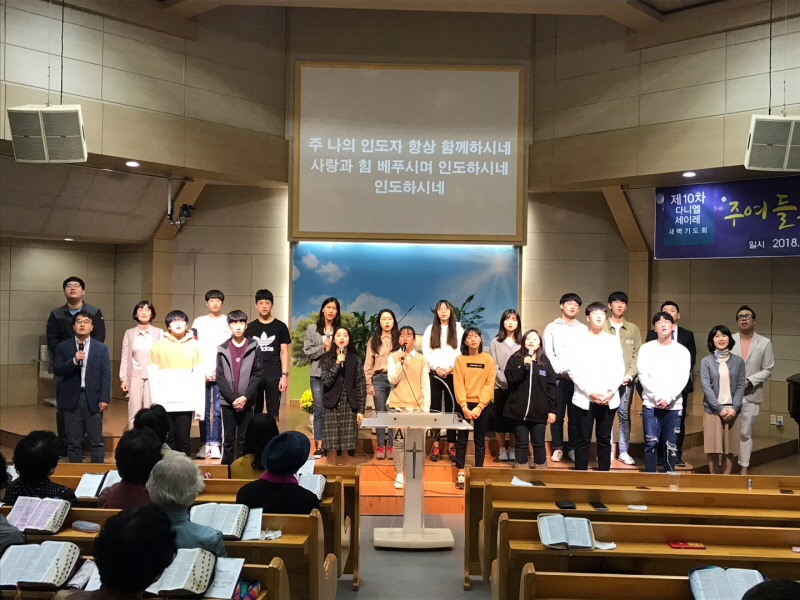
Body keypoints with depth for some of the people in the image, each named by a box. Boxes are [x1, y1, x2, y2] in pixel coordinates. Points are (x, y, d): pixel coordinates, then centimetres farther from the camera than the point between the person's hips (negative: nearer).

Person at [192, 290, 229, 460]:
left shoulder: (228, 322, 6)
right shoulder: (199, 322, 11)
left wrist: (220, 370, -6)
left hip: (222, 373, -1)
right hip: (202, 373, 1)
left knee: (218, 410, -2)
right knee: (203, 410, 1)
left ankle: (215, 444, 4)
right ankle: (204, 444, 7)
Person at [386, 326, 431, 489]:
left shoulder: (421, 359, 6)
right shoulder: (392, 357, 3)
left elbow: (426, 386, 6)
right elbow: (392, 380, -9)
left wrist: (426, 408, 1)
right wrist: (401, 361, -18)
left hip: (417, 407, 1)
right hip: (397, 406, -1)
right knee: (399, 441, 0)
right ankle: (399, 475, 9)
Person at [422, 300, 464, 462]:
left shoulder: (458, 329, 10)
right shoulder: (430, 329, 11)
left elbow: (462, 351, 1)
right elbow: (426, 351, 3)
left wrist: (451, 368, -11)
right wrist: (436, 367, -9)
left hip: (453, 374, 0)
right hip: (434, 373, 1)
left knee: (451, 409, -2)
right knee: (435, 409, 0)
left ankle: (451, 446, 1)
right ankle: (436, 445, 4)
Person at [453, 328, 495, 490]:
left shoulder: (488, 360, 1)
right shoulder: (460, 359, 0)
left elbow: (489, 385, -5)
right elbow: (458, 385, -5)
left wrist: (479, 407, -14)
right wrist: (464, 406, -15)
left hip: (482, 405, 0)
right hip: (463, 405, 0)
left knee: (480, 440, 7)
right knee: (462, 439, 4)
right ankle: (461, 474, 11)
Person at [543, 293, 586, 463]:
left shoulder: (583, 329, 10)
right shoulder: (551, 328, 7)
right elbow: (548, 354, 0)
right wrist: (563, 371, -10)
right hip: (557, 378, -1)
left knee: (575, 416, 3)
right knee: (557, 415, 2)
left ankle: (573, 448, 11)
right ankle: (558, 448, 10)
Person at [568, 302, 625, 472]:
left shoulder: (613, 341, 8)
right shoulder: (579, 341, 1)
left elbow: (620, 370, 5)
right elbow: (573, 370, -5)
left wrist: (611, 391, -9)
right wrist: (591, 392, -13)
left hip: (609, 399, 2)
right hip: (584, 399, -2)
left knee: (604, 439, 8)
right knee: (583, 440, 2)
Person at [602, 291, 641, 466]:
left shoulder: (633, 329, 10)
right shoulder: (602, 328, 4)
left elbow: (637, 355, 5)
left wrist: (630, 375, -8)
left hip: (627, 380, 2)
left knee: (624, 415, 5)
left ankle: (623, 452, 12)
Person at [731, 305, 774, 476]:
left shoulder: (765, 343, 2)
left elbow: (767, 370, -1)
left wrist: (749, 381, -13)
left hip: (751, 395, 0)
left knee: (745, 433, 8)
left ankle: (744, 468, 17)